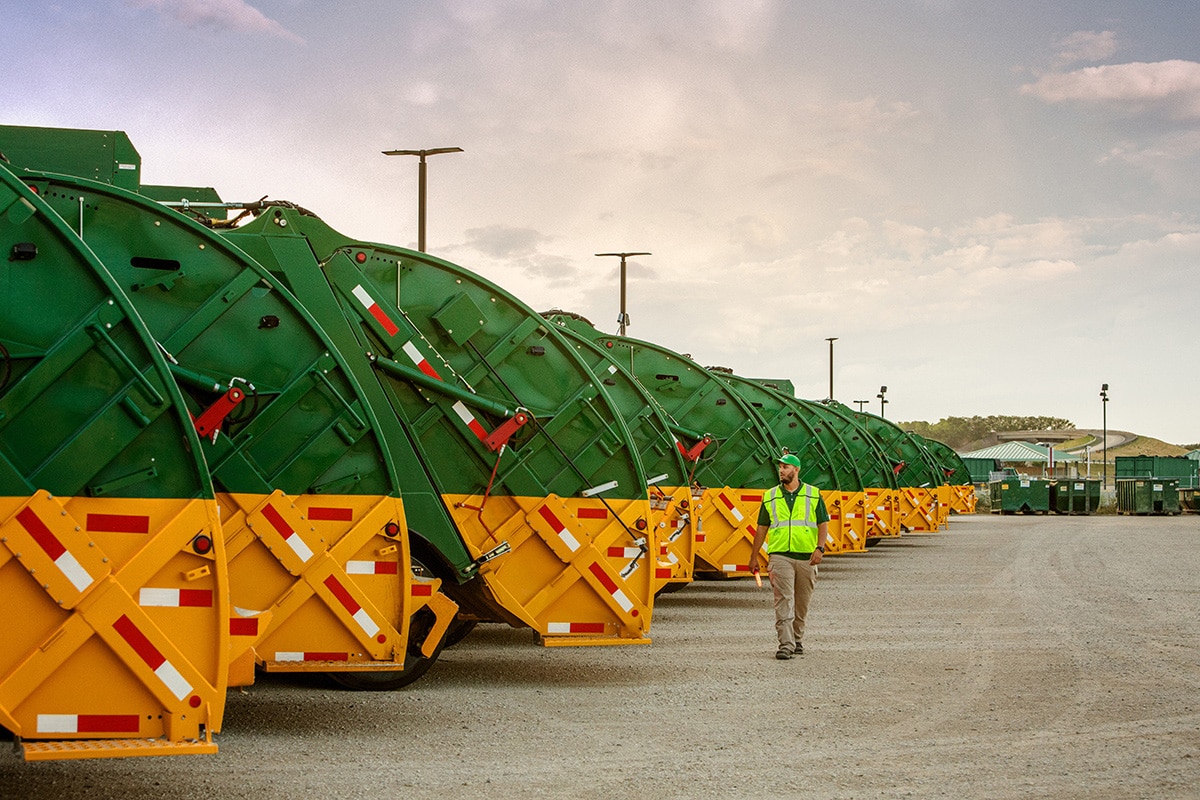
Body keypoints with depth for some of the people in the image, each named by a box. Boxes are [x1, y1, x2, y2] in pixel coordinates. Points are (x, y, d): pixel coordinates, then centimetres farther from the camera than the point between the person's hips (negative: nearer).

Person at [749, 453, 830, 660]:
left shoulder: (813, 494, 5)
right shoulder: (770, 496, 8)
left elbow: (823, 524, 3)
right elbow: (762, 527, 13)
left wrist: (820, 548, -12)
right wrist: (754, 556, 12)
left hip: (806, 557, 1)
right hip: (780, 556, -1)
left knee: (802, 602, 10)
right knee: (784, 600, -12)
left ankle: (797, 640, 25)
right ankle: (785, 644, -15)